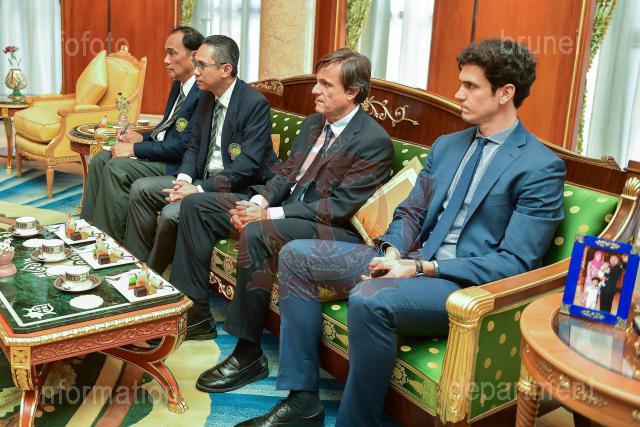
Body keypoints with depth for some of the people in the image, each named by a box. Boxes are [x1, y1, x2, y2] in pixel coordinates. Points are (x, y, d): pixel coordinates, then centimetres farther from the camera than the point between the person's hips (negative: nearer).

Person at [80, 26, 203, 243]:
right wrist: (142, 137, 3)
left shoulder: (202, 94, -20)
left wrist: (134, 149, -17)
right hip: (159, 148, 10)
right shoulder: (179, 85, 12)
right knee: (100, 159, 2)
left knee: (116, 167, -22)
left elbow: (181, 146, -24)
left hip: (175, 164, -10)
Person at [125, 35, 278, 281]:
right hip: (204, 179, 9)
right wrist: (184, 178, -6)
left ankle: (153, 274, 2)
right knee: (141, 189, 0)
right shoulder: (207, 97, 8)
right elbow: (195, 145, 16)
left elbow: (248, 164, -23)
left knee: (172, 213, -25)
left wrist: (199, 189, -24)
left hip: (240, 188, -9)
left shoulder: (255, 103, -18)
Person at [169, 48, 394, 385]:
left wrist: (271, 214, -22)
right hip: (286, 206, 9)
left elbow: (340, 206, -20)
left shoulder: (374, 141, -13)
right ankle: (192, 308, 8)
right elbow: (286, 174, 16)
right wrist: (259, 201, -7)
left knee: (256, 234, -37)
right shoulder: (313, 123, 14)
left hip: (332, 230, -9)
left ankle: (248, 354, -24)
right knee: (196, 205, 2)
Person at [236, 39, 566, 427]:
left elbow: (514, 264, -15)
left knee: (368, 299, -37)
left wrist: (424, 268, -20)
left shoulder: (541, 167, -9)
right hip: (413, 261, 8)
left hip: (467, 284, -8)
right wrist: (393, 253, -6)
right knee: (296, 255, -1)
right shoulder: (446, 146, 14)